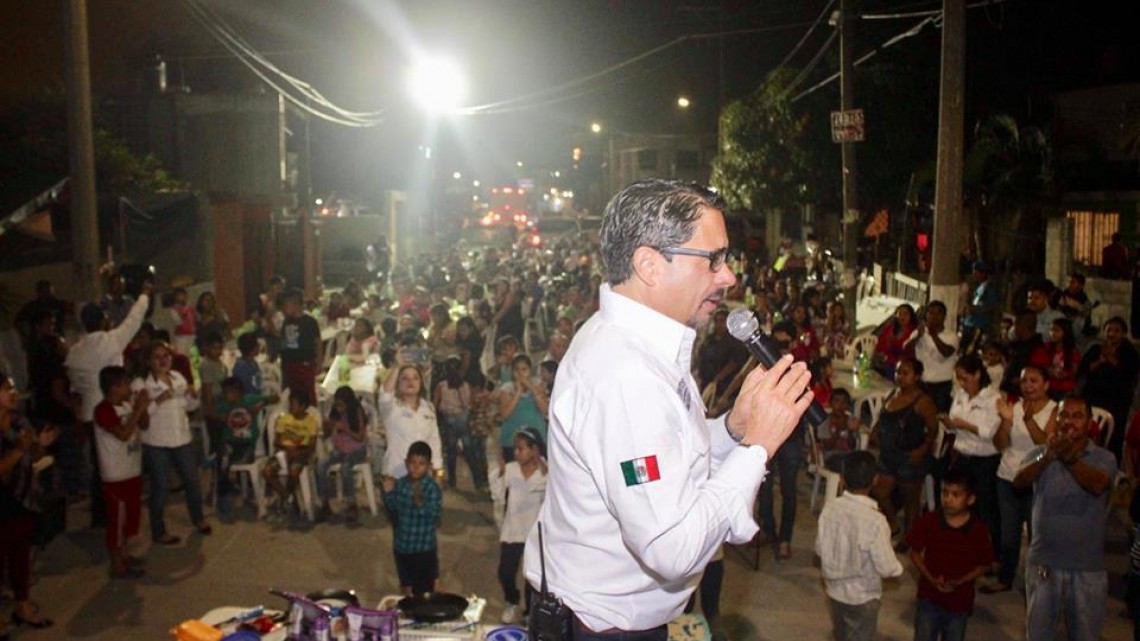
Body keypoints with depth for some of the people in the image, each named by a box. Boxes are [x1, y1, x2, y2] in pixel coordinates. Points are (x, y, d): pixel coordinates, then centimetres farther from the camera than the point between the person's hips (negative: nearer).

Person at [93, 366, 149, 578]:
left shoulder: (126, 405, 5)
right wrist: (138, 410, -26)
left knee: (132, 513, 20)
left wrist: (142, 408, -4)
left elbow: (143, 425, 13)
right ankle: (117, 566, 12)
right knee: (117, 519, 1)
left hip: (132, 471, 9)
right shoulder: (104, 410, -21)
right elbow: (123, 434, -29)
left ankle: (123, 554, 36)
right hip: (116, 476, -9)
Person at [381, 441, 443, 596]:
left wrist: (421, 504, -40)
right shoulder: (400, 484, -2)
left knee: (423, 589, 7)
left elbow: (435, 513, -25)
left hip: (424, 546, -5)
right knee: (406, 584, 23)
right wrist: (388, 493, -7)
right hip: (402, 544, 5)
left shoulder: (432, 488, -17)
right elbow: (392, 508, 9)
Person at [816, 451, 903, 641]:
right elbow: (886, 567, -21)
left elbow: (820, 549, -2)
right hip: (862, 597, -5)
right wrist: (898, 568, 0)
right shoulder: (875, 520, -29)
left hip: (834, 589, 5)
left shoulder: (830, 508, -14)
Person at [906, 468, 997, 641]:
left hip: (960, 601, 0)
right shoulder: (928, 521, -10)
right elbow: (915, 552, 0)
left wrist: (960, 581, -16)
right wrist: (931, 579, -14)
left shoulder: (978, 530, -10)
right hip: (929, 598, 0)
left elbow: (985, 565, -2)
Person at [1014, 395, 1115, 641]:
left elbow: (1097, 485, -25)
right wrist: (1047, 457, -39)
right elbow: (1019, 480, -21)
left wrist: (1069, 456, -42)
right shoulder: (1039, 453, -1)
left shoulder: (1104, 458, -4)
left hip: (1088, 566, -1)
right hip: (1043, 561, 1)